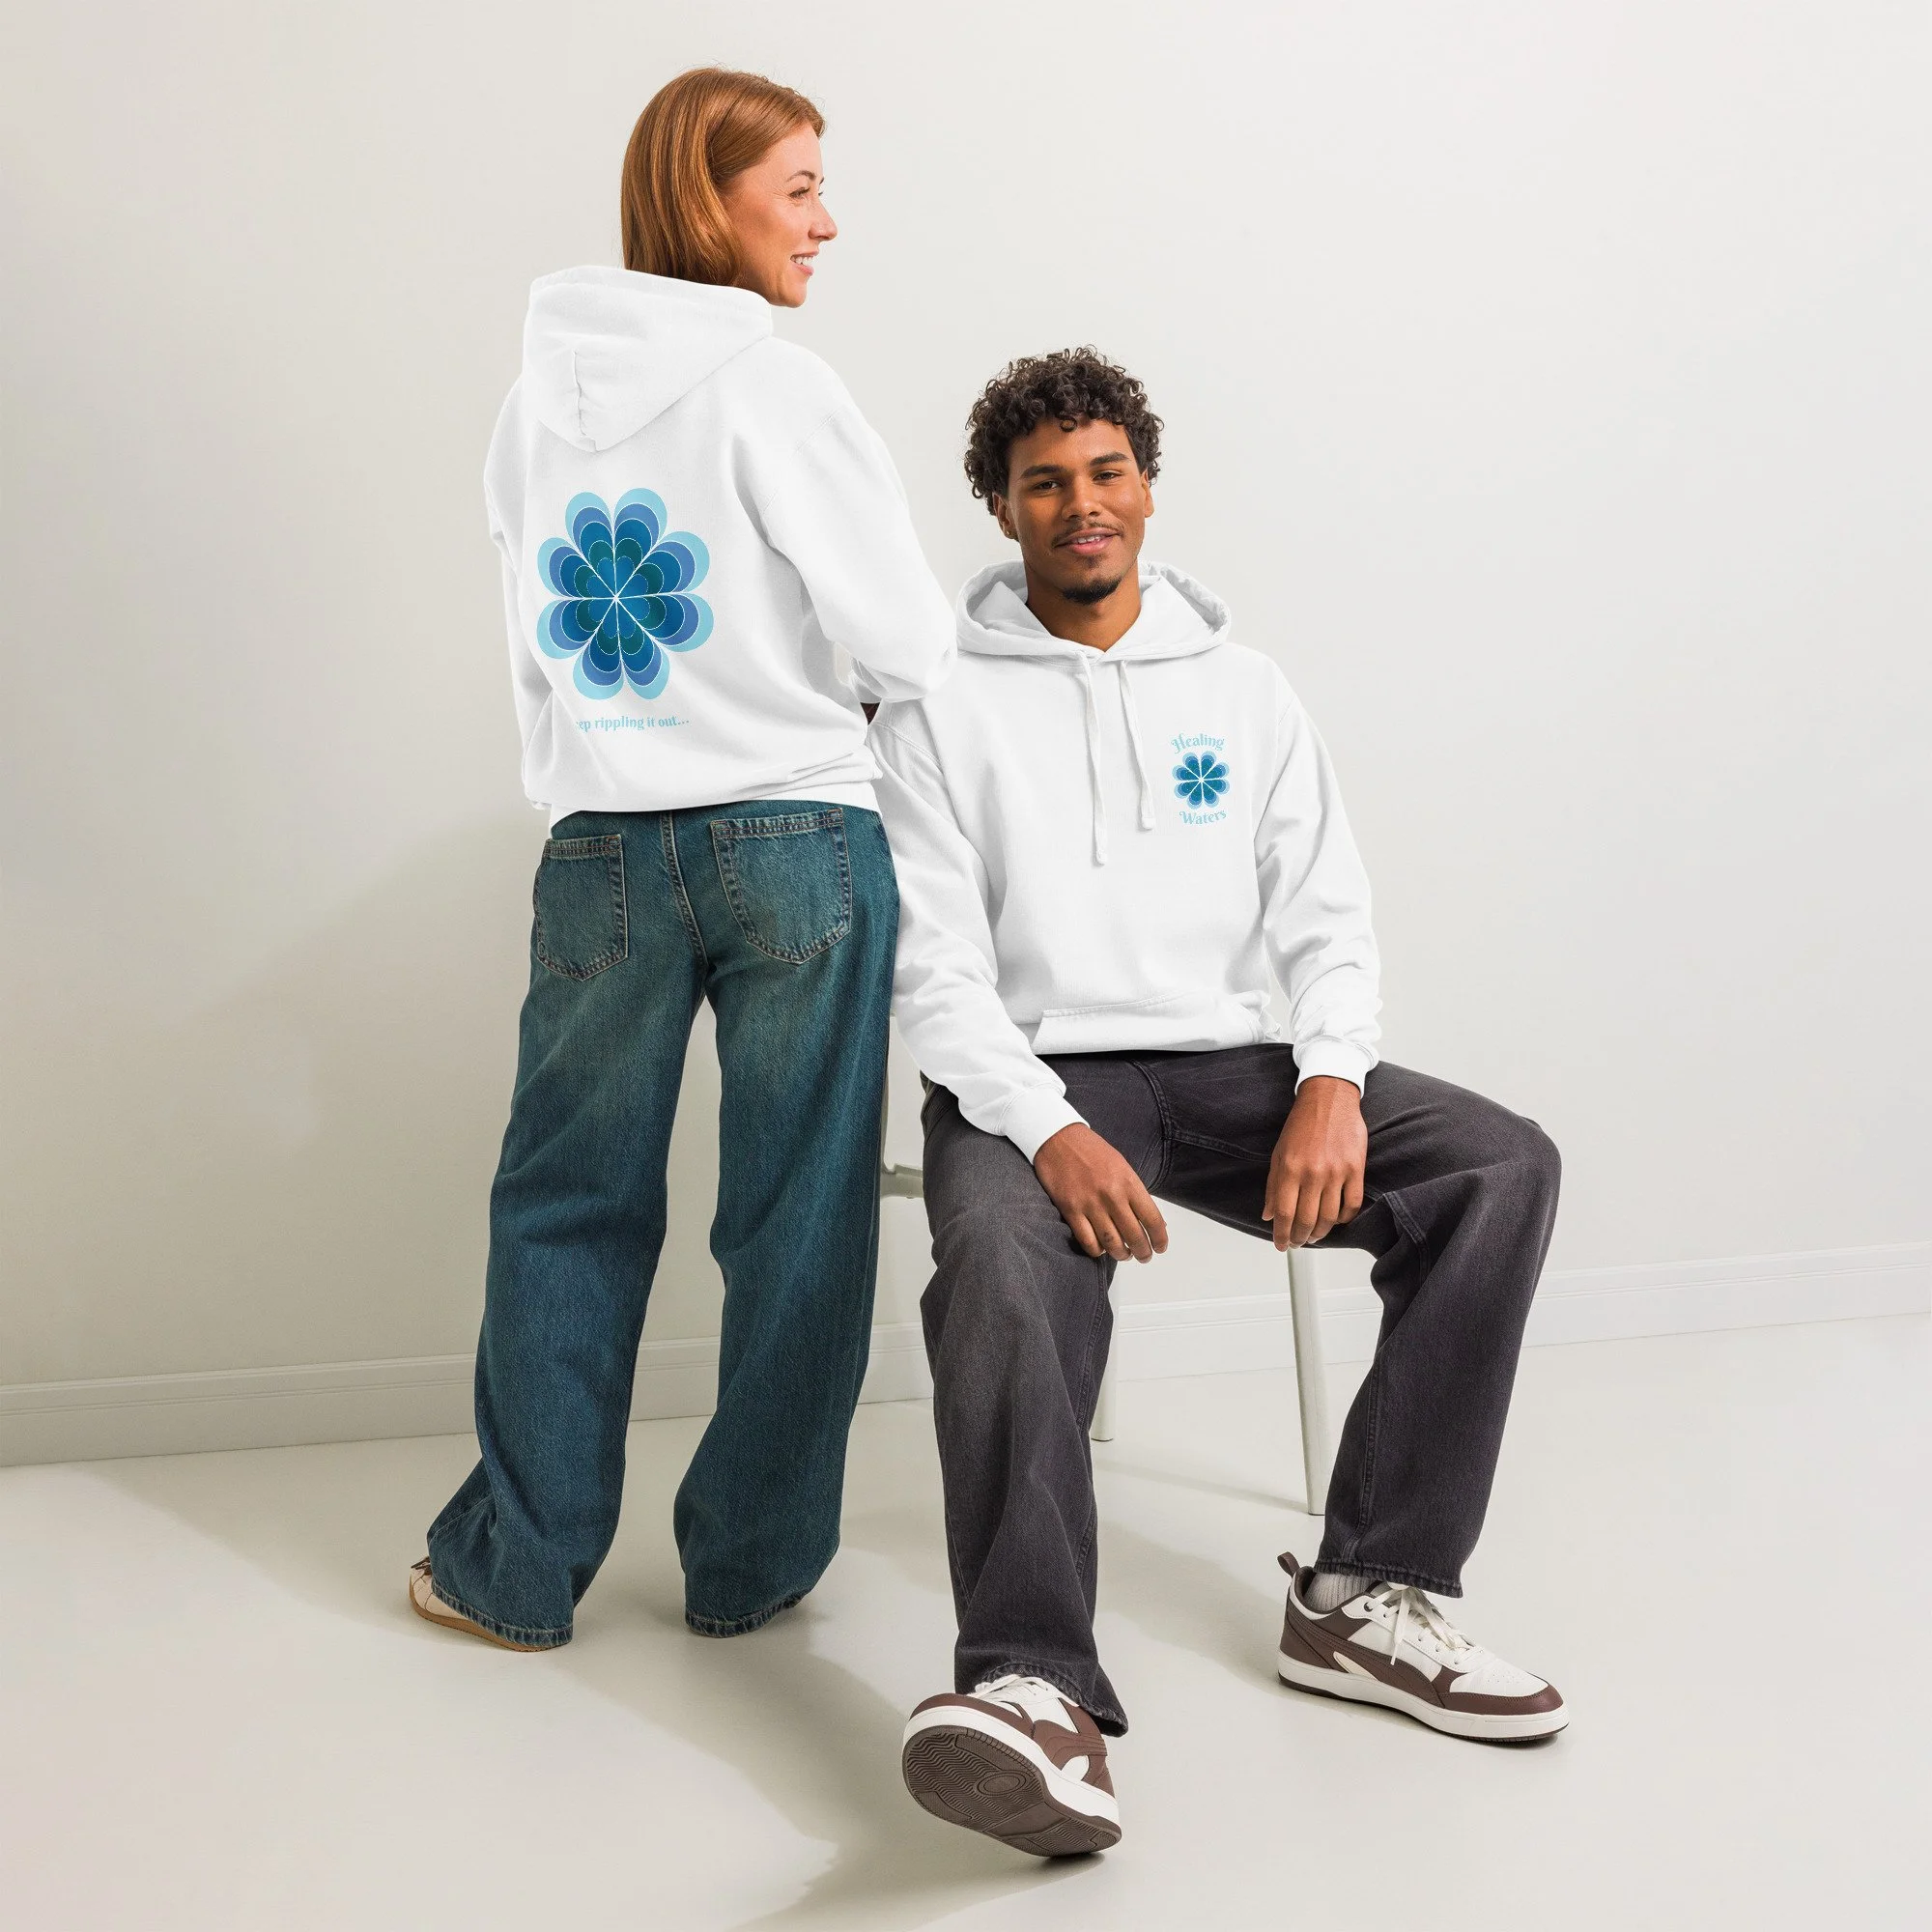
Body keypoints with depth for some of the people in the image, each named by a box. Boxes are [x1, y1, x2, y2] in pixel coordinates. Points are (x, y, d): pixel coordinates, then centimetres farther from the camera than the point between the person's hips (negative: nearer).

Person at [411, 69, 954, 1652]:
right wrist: (857, 704, 14)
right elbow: (911, 642, -7)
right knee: (796, 1209, 7)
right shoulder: (772, 387, -8)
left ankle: (520, 1565, 19)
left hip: (598, 854, 5)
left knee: (567, 1200, 13)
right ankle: (751, 1563, 18)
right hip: (798, 841, -4)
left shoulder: (537, 403, 10)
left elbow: (538, 650, 14)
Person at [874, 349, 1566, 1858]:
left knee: (1504, 1167, -18)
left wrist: (1332, 1082, -13)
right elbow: (935, 962, -4)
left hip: (1225, 1061, 4)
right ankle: (1037, 1693, -47)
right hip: (1029, 1079, -3)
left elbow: (1325, 917, 9)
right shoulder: (944, 702, 4)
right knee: (1004, 1259, -37)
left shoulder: (1242, 687, 14)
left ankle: (1369, 1593, -17)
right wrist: (1051, 1131, -22)